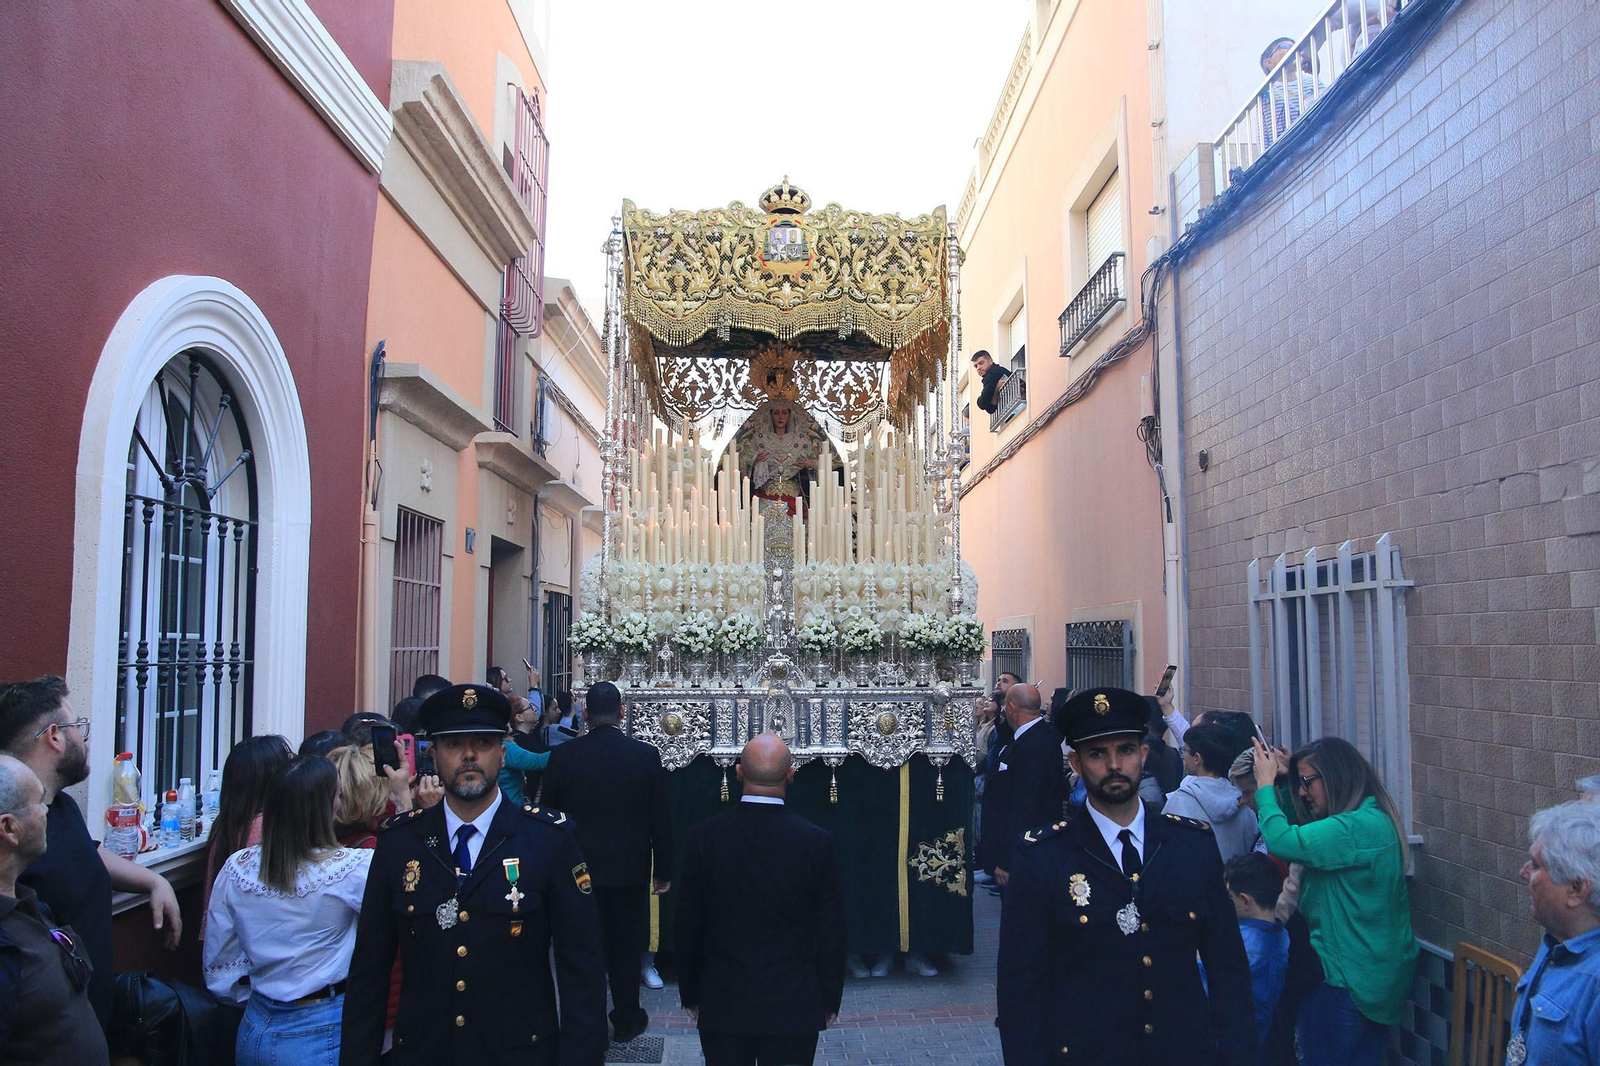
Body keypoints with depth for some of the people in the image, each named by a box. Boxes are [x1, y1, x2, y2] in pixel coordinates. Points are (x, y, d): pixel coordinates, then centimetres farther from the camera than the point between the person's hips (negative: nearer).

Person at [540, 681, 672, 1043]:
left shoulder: (563, 755, -10)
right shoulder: (646, 755, -11)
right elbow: (661, 819, -5)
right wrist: (663, 871, 5)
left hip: (578, 867, 0)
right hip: (630, 868, 0)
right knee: (625, 946, 14)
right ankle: (627, 1021, 26)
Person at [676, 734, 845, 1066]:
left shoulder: (703, 837, -10)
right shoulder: (817, 842, -13)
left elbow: (688, 926, -1)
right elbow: (831, 934, -5)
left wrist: (690, 995, 11)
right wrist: (831, 1001, 8)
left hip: (722, 1004, 1)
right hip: (794, 1007, -1)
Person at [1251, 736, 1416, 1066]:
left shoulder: (1356, 828, -24)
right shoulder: (1373, 819, 8)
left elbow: (1281, 841, -30)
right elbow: (1303, 833, 17)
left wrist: (1265, 784, -16)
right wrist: (1284, 781, 4)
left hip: (1345, 982, -9)